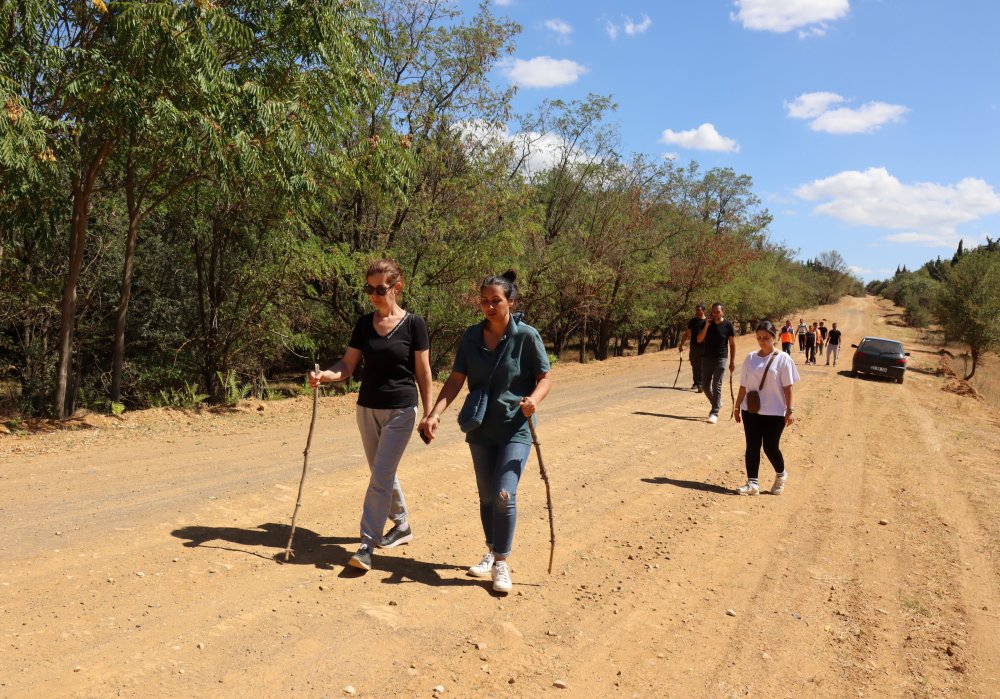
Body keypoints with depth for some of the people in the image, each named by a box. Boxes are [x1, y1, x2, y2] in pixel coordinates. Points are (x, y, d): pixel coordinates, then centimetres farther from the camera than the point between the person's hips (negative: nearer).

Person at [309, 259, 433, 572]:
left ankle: (367, 545, -3)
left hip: (400, 410, -5)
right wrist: (323, 375, -20)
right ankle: (402, 526, 35)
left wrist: (429, 415, -4)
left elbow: (423, 372, -5)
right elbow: (347, 365, 0)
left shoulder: (413, 324, -8)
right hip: (367, 408, 5)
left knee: (381, 475, -9)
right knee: (383, 474, 16)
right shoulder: (364, 324, 4)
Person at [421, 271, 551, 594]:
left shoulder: (527, 336, -11)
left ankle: (502, 562, 4)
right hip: (480, 429, 4)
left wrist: (534, 399, -29)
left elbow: (545, 378, -7)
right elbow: (456, 379, -1)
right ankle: (491, 552, 32)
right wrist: (435, 413, -14)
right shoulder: (472, 336, 0)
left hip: (515, 429, -4)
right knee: (486, 496, 13)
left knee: (504, 495, -13)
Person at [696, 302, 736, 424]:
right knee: (705, 386, 7)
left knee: (717, 386, -6)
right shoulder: (707, 323, 4)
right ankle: (717, 403, 31)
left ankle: (715, 413, -2)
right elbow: (699, 340, -3)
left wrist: (732, 361, -6)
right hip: (706, 358, 4)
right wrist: (706, 326, -15)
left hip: (720, 359, -4)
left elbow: (732, 344, -1)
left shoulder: (728, 326, -4)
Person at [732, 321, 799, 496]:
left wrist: (790, 410, -9)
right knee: (752, 447, 4)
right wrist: (737, 406, 9)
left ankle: (781, 475, 29)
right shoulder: (750, 358, 6)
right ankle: (752, 483, 10)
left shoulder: (783, 359, -5)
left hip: (774, 412, -4)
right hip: (751, 410, 4)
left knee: (770, 447, 1)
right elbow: (743, 385, 10)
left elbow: (787, 386, -6)